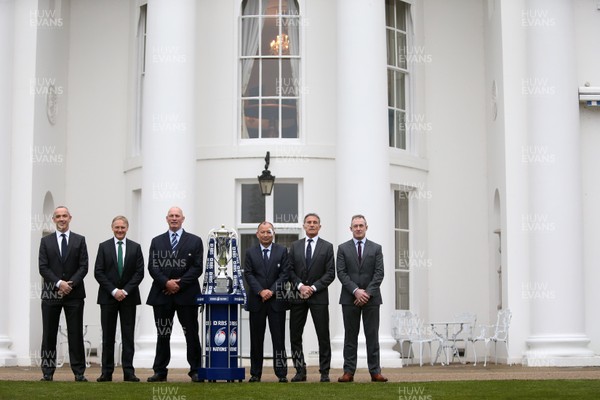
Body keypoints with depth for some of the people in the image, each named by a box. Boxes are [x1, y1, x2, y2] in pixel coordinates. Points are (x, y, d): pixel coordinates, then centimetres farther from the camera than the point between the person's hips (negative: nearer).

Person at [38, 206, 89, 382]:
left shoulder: (79, 240, 7)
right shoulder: (46, 241, 8)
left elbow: (83, 267, 0)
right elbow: (43, 268, 0)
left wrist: (70, 283, -13)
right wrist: (59, 283, -14)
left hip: (74, 294, 0)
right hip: (51, 293, 1)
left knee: (76, 334, 0)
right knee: (49, 334, 2)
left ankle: (79, 372, 3)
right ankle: (48, 372, 7)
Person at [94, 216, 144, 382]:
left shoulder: (135, 247, 6)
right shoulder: (104, 247, 4)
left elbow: (139, 272, 0)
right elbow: (98, 273, -2)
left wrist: (125, 291, -11)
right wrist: (113, 291, -11)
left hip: (129, 297, 0)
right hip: (108, 297, 0)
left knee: (128, 335, 0)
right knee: (108, 336, 2)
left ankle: (128, 372, 2)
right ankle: (107, 372, 6)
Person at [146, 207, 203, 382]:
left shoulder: (194, 241, 6)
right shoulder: (157, 242, 12)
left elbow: (197, 268, -2)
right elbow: (152, 267, 3)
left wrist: (180, 284, -11)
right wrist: (166, 282, -13)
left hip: (186, 294, -2)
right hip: (162, 294, 2)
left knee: (191, 333, 1)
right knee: (162, 335, 6)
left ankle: (195, 371, 7)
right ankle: (160, 371, 10)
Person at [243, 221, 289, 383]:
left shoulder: (282, 251, 5)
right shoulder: (250, 252, 8)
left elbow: (284, 274, -1)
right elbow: (248, 274, 0)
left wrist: (271, 290, -13)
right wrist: (260, 291, -13)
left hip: (276, 300, -1)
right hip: (256, 301, 1)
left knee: (279, 338, 0)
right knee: (256, 338, 5)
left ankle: (281, 374, 3)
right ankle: (255, 374, 10)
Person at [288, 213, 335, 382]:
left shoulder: (327, 247, 4)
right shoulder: (295, 246, 11)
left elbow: (330, 273, -2)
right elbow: (290, 270, 6)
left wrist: (313, 287, -11)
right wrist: (300, 286, -10)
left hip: (318, 296, -2)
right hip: (298, 296, 2)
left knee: (323, 336, -2)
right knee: (295, 336, 2)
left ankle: (324, 372, 4)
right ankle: (300, 371, 10)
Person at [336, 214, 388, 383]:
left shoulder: (376, 248, 8)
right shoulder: (343, 248, 7)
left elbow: (379, 273, 0)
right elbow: (341, 273, -2)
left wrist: (368, 293, -11)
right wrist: (356, 291, -13)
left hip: (371, 298, 0)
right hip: (349, 298, 0)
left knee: (372, 336, 1)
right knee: (350, 336, 3)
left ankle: (375, 372, 3)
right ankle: (349, 372, 4)